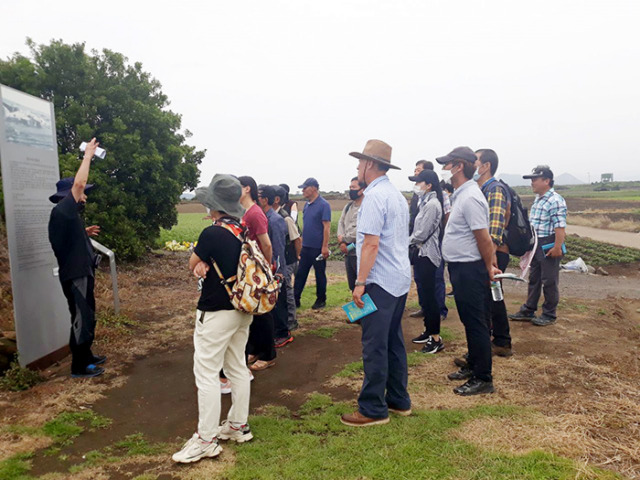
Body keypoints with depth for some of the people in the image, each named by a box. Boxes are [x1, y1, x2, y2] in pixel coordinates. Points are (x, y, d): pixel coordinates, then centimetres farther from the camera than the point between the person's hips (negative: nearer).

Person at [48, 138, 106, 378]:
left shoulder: (68, 215, 14)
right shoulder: (61, 212, -15)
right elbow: (78, 183, -25)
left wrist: (85, 233, 13)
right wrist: (87, 155, -16)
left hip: (80, 273, 10)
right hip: (75, 275, -10)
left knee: (87, 317, 18)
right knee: (81, 319, -3)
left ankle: (86, 356, 31)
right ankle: (78, 366, 7)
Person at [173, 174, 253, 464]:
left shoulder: (212, 234, -20)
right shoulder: (244, 232, 2)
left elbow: (192, 265, -6)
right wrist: (205, 265, -10)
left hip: (215, 313, -8)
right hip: (242, 309, 8)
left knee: (206, 373, 2)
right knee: (237, 368, 17)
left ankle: (206, 440, 12)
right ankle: (239, 425, 29)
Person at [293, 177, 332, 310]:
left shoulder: (323, 205, -12)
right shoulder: (307, 205, 10)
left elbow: (326, 226, -15)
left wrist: (325, 247, -18)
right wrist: (302, 241, 14)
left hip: (318, 248, -7)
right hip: (305, 247, 7)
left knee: (320, 275, 7)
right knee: (300, 274, 8)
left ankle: (321, 300, 20)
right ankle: (295, 299, 14)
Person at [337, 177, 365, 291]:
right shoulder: (348, 206, 15)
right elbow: (341, 223, 11)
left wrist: (344, 239, -9)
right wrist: (342, 242, -5)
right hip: (348, 253, 8)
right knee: (352, 286, 18)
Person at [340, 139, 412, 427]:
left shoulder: (375, 196, -15)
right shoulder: (397, 195, 15)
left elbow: (371, 243, -22)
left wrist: (361, 282, -19)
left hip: (380, 282, -10)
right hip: (400, 279, 10)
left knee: (374, 346, -3)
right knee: (394, 341, 16)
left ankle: (373, 409, 6)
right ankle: (399, 400, 26)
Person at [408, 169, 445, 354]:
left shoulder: (432, 204, -16)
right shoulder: (424, 202, 15)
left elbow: (422, 234, -18)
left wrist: (407, 242, -3)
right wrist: (410, 242, 4)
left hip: (427, 255, -10)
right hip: (421, 253, 10)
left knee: (429, 296, -5)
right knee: (424, 295, 16)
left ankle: (436, 339, 2)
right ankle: (428, 331, 27)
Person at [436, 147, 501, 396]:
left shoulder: (470, 198, -20)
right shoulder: (461, 195, 13)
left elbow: (483, 237, -20)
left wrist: (489, 267, -10)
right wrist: (488, 266, 19)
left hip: (469, 270, -10)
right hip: (460, 268, 10)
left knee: (475, 322, -2)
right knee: (468, 320, 19)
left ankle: (482, 379, 9)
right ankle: (472, 366, 33)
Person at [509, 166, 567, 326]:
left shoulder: (555, 200, -16)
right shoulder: (538, 199, 13)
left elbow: (560, 226, -22)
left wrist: (557, 247, -26)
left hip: (548, 246, -9)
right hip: (536, 245, 9)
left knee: (549, 282, 2)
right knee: (533, 279, 15)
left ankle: (549, 315, 14)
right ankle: (528, 311, 25)